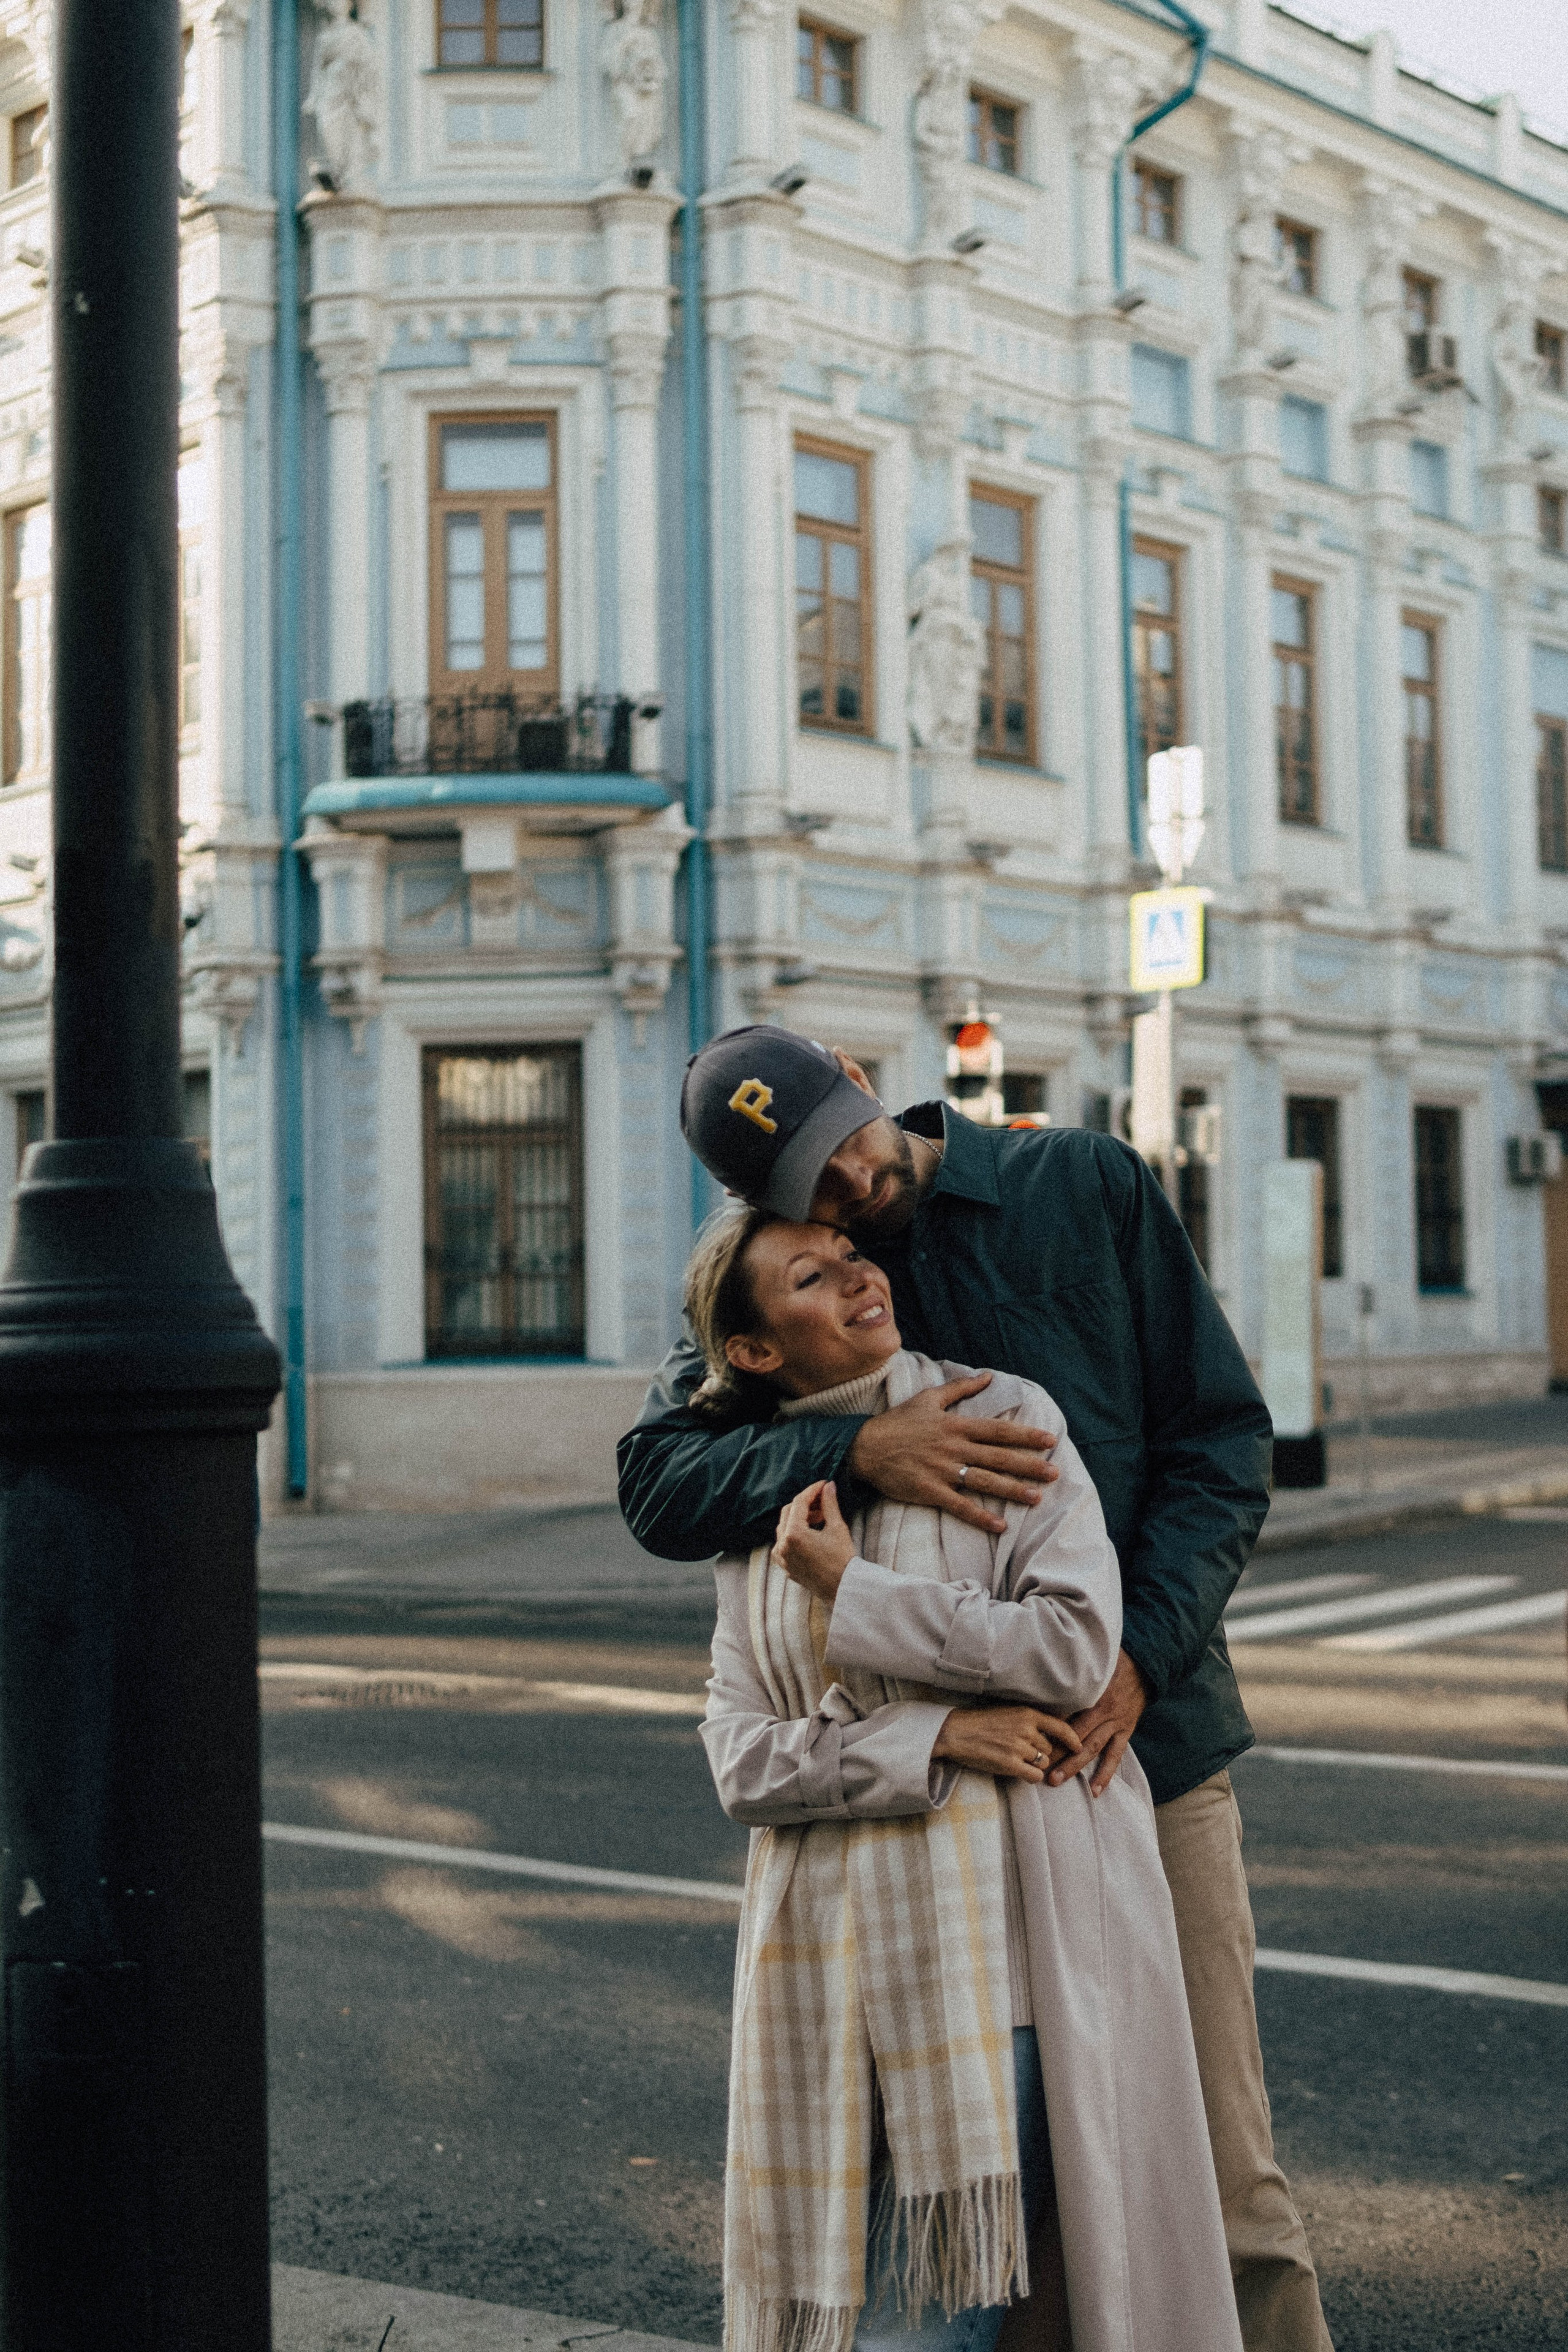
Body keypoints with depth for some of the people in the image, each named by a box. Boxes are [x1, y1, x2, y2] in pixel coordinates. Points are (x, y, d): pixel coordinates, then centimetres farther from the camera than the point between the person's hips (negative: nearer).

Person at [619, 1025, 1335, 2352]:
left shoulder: (1088, 1187, 0)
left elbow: (1222, 1435, -1)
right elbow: (659, 1486, -10)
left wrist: (1139, 1653, -15)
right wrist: (859, 1453, -26)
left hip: (1144, 1734, -1)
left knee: (1218, 2174, 2)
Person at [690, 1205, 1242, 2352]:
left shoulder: (1004, 1417, 1)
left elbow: (1077, 1648, -11)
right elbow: (740, 1756, 2)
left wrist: (853, 1594, -9)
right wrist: (931, 1740, -13)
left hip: (1013, 1932, -3)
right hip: (844, 1956, 3)